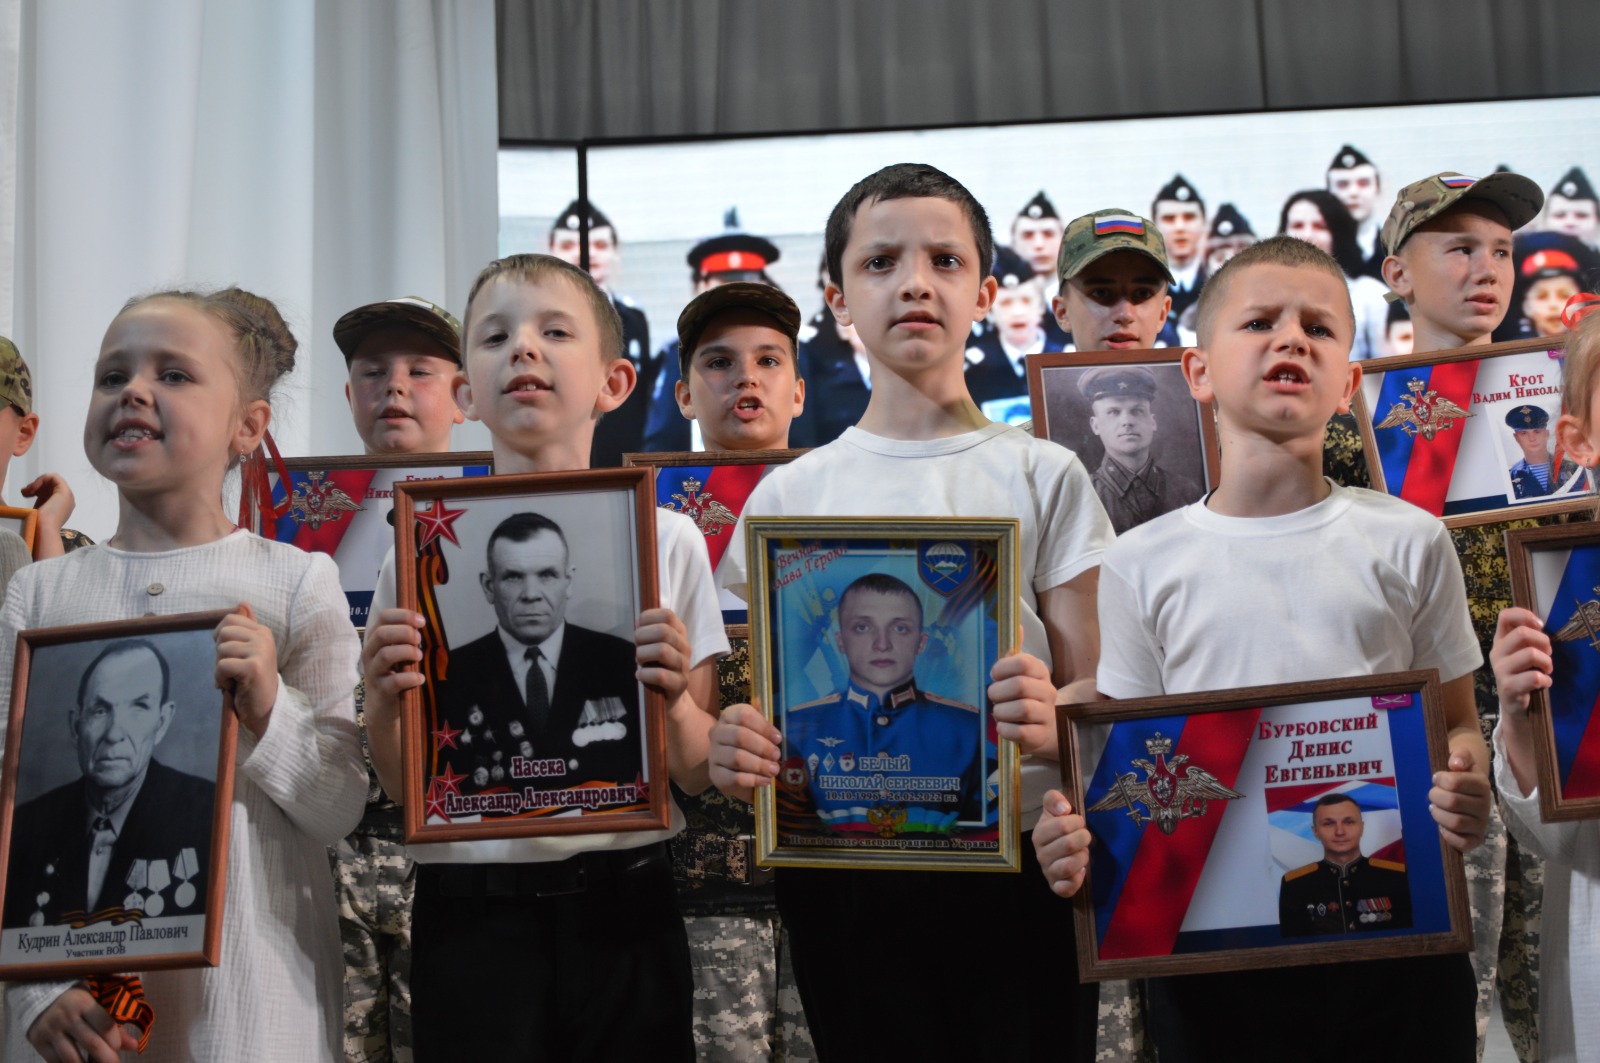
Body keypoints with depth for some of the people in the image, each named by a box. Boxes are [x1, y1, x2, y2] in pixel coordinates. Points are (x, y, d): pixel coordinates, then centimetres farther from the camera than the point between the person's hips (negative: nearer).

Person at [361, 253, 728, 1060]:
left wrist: (676, 702, -18)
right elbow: (400, 783, 6)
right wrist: (382, 700, -14)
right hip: (470, 910, 0)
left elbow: (698, 774, 3)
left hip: (621, 906, 0)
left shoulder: (666, 540, -1)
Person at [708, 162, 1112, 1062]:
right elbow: (773, 711, 8)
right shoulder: (789, 494, 6)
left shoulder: (1044, 476, 2)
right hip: (841, 878, 2)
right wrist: (736, 754, -15)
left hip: (1016, 865, -1)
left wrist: (1055, 725, -22)